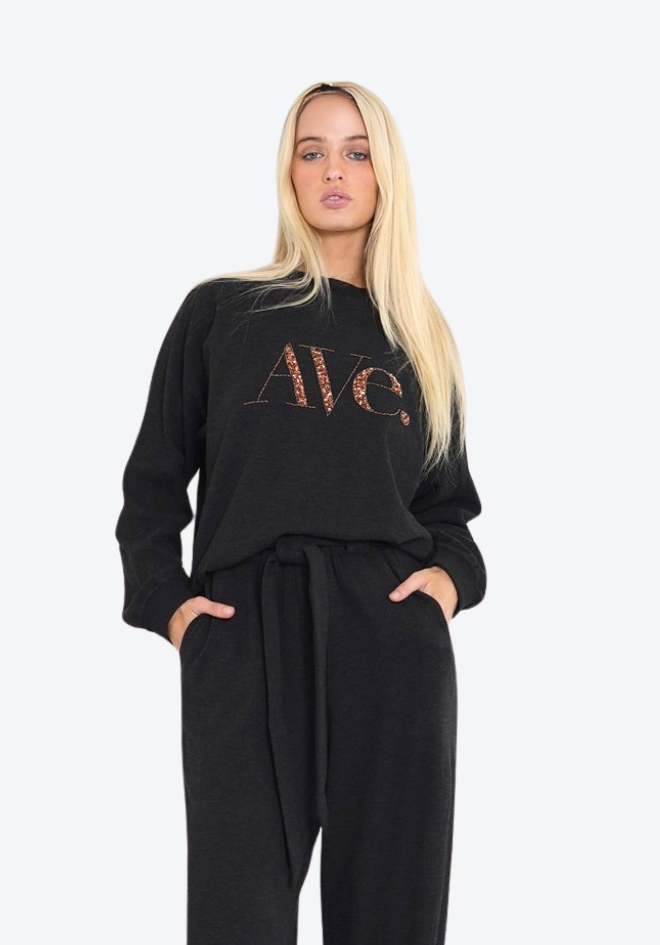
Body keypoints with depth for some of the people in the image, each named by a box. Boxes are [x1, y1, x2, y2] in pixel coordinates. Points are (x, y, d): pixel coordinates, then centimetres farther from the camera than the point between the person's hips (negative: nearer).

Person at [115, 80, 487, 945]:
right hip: (245, 641, -2)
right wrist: (166, 600, -3)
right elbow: (154, 480, 11)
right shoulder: (220, 311, 11)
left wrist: (451, 574, 1)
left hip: (393, 639, 2)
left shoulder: (419, 336, 18)